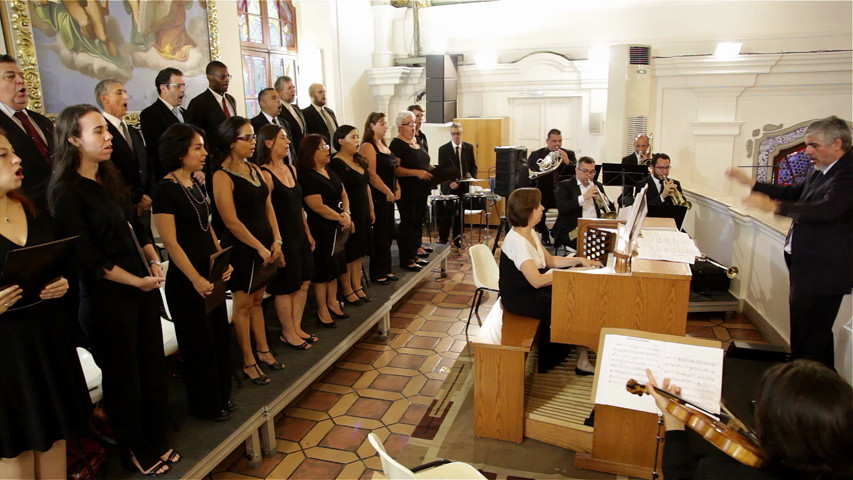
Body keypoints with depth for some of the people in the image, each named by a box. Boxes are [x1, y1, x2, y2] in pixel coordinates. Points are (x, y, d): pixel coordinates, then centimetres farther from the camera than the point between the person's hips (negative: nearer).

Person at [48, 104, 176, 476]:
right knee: (123, 375, 10)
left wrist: (154, 261, -2)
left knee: (154, 365, 14)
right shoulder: (65, 191, -12)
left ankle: (156, 440, 33)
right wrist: (137, 281, -13)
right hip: (107, 297, -7)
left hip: (144, 287, 7)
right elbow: (87, 256, -16)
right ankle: (134, 451, 30)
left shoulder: (111, 180, 10)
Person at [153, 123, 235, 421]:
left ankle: (221, 397, 34)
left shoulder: (197, 185, 8)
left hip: (211, 273, 7)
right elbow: (170, 242, -18)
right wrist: (196, 279, -20)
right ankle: (204, 405, 26)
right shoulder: (166, 189, -15)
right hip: (186, 280, -7)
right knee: (199, 341, 6)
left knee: (220, 336, 16)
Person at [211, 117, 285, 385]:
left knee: (257, 300, 18)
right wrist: (260, 248, -16)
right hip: (241, 248, -7)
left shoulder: (255, 170, 9)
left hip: (264, 245, 7)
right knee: (243, 304, 5)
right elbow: (231, 221, -17)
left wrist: (275, 240, 0)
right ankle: (248, 363, 17)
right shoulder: (222, 176, -13)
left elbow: (268, 207, 10)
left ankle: (263, 351, 30)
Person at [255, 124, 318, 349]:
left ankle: (296, 328, 28)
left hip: (299, 236, 8)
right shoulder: (264, 174, -16)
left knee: (303, 284, 13)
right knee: (286, 288, 6)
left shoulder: (291, 169, 9)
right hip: (282, 238, -8)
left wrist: (308, 233, 15)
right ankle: (288, 334, 22)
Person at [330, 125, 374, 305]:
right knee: (348, 255, 2)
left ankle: (357, 287, 24)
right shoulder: (336, 164, -14)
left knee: (358, 253, 14)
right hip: (349, 215, -8)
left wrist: (371, 211, 16)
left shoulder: (359, 161, 12)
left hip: (363, 214, 8)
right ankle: (347, 291, 14)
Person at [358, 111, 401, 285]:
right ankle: (377, 274, 9)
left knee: (388, 235, 12)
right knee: (380, 236, -2)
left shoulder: (384, 145, 16)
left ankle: (385, 270, 23)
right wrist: (388, 192, -14)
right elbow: (372, 175, -18)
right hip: (377, 197, -9)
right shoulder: (367, 147, -12)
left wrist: (397, 189, 6)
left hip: (389, 196, 9)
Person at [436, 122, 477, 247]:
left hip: (464, 185, 3)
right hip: (448, 186, -2)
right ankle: (442, 240, 11)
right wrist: (449, 182, -19)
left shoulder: (469, 147, 9)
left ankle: (457, 240, 17)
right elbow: (441, 169, -5)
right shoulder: (443, 149, -1)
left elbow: (473, 166, 13)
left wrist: (472, 176, -7)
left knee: (460, 214, 7)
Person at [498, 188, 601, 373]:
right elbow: (537, 281, -31)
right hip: (519, 298, -9)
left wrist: (580, 260, 3)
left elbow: (550, 260, 12)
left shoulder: (529, 233, 4)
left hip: (530, 289, 9)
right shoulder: (517, 241, -27)